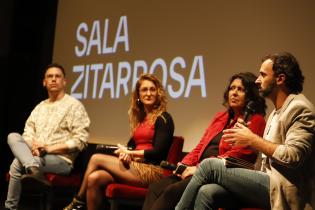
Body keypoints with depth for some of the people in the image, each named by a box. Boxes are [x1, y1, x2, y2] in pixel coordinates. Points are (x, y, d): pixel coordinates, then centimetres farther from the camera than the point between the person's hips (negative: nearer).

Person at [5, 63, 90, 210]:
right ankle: (31, 165, -46)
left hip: (61, 160, -7)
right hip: (36, 154, 7)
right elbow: (28, 132, 13)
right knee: (13, 137, -23)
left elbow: (80, 140, -12)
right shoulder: (40, 106, 19)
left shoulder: (74, 105, -4)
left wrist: (49, 148, -18)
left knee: (18, 164, -34)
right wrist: (33, 146, -13)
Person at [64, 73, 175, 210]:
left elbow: (158, 152, -11)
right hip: (135, 168, 6)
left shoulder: (163, 118, -2)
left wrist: (129, 153, -4)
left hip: (152, 171, -6)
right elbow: (132, 145, 16)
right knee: (95, 179, -18)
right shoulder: (139, 118, 20)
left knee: (96, 159, -11)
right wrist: (125, 154, -8)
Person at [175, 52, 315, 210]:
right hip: (269, 183, 8)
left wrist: (252, 139, -12)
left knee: (210, 165, -14)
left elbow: (293, 157, -20)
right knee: (207, 192, -14)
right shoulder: (276, 113, 22)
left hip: (281, 190, -8)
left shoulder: (299, 109, -8)